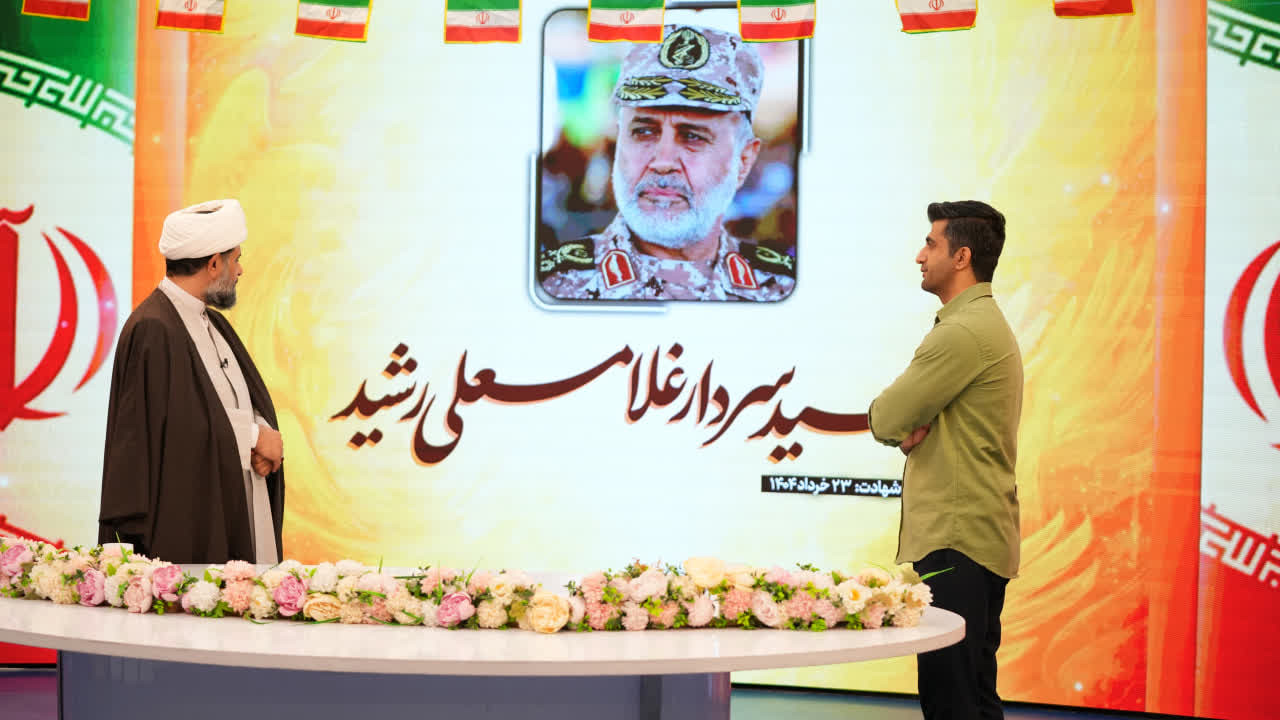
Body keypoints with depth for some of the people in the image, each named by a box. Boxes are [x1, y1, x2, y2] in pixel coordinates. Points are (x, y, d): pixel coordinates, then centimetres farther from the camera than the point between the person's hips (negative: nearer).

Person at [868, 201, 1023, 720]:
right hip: (978, 536, 11)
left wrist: (902, 423, 6)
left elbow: (883, 420, -15)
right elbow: (893, 423, 18)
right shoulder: (987, 323, 19)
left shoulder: (963, 333, -16)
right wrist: (912, 427, -4)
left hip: (956, 542, -11)